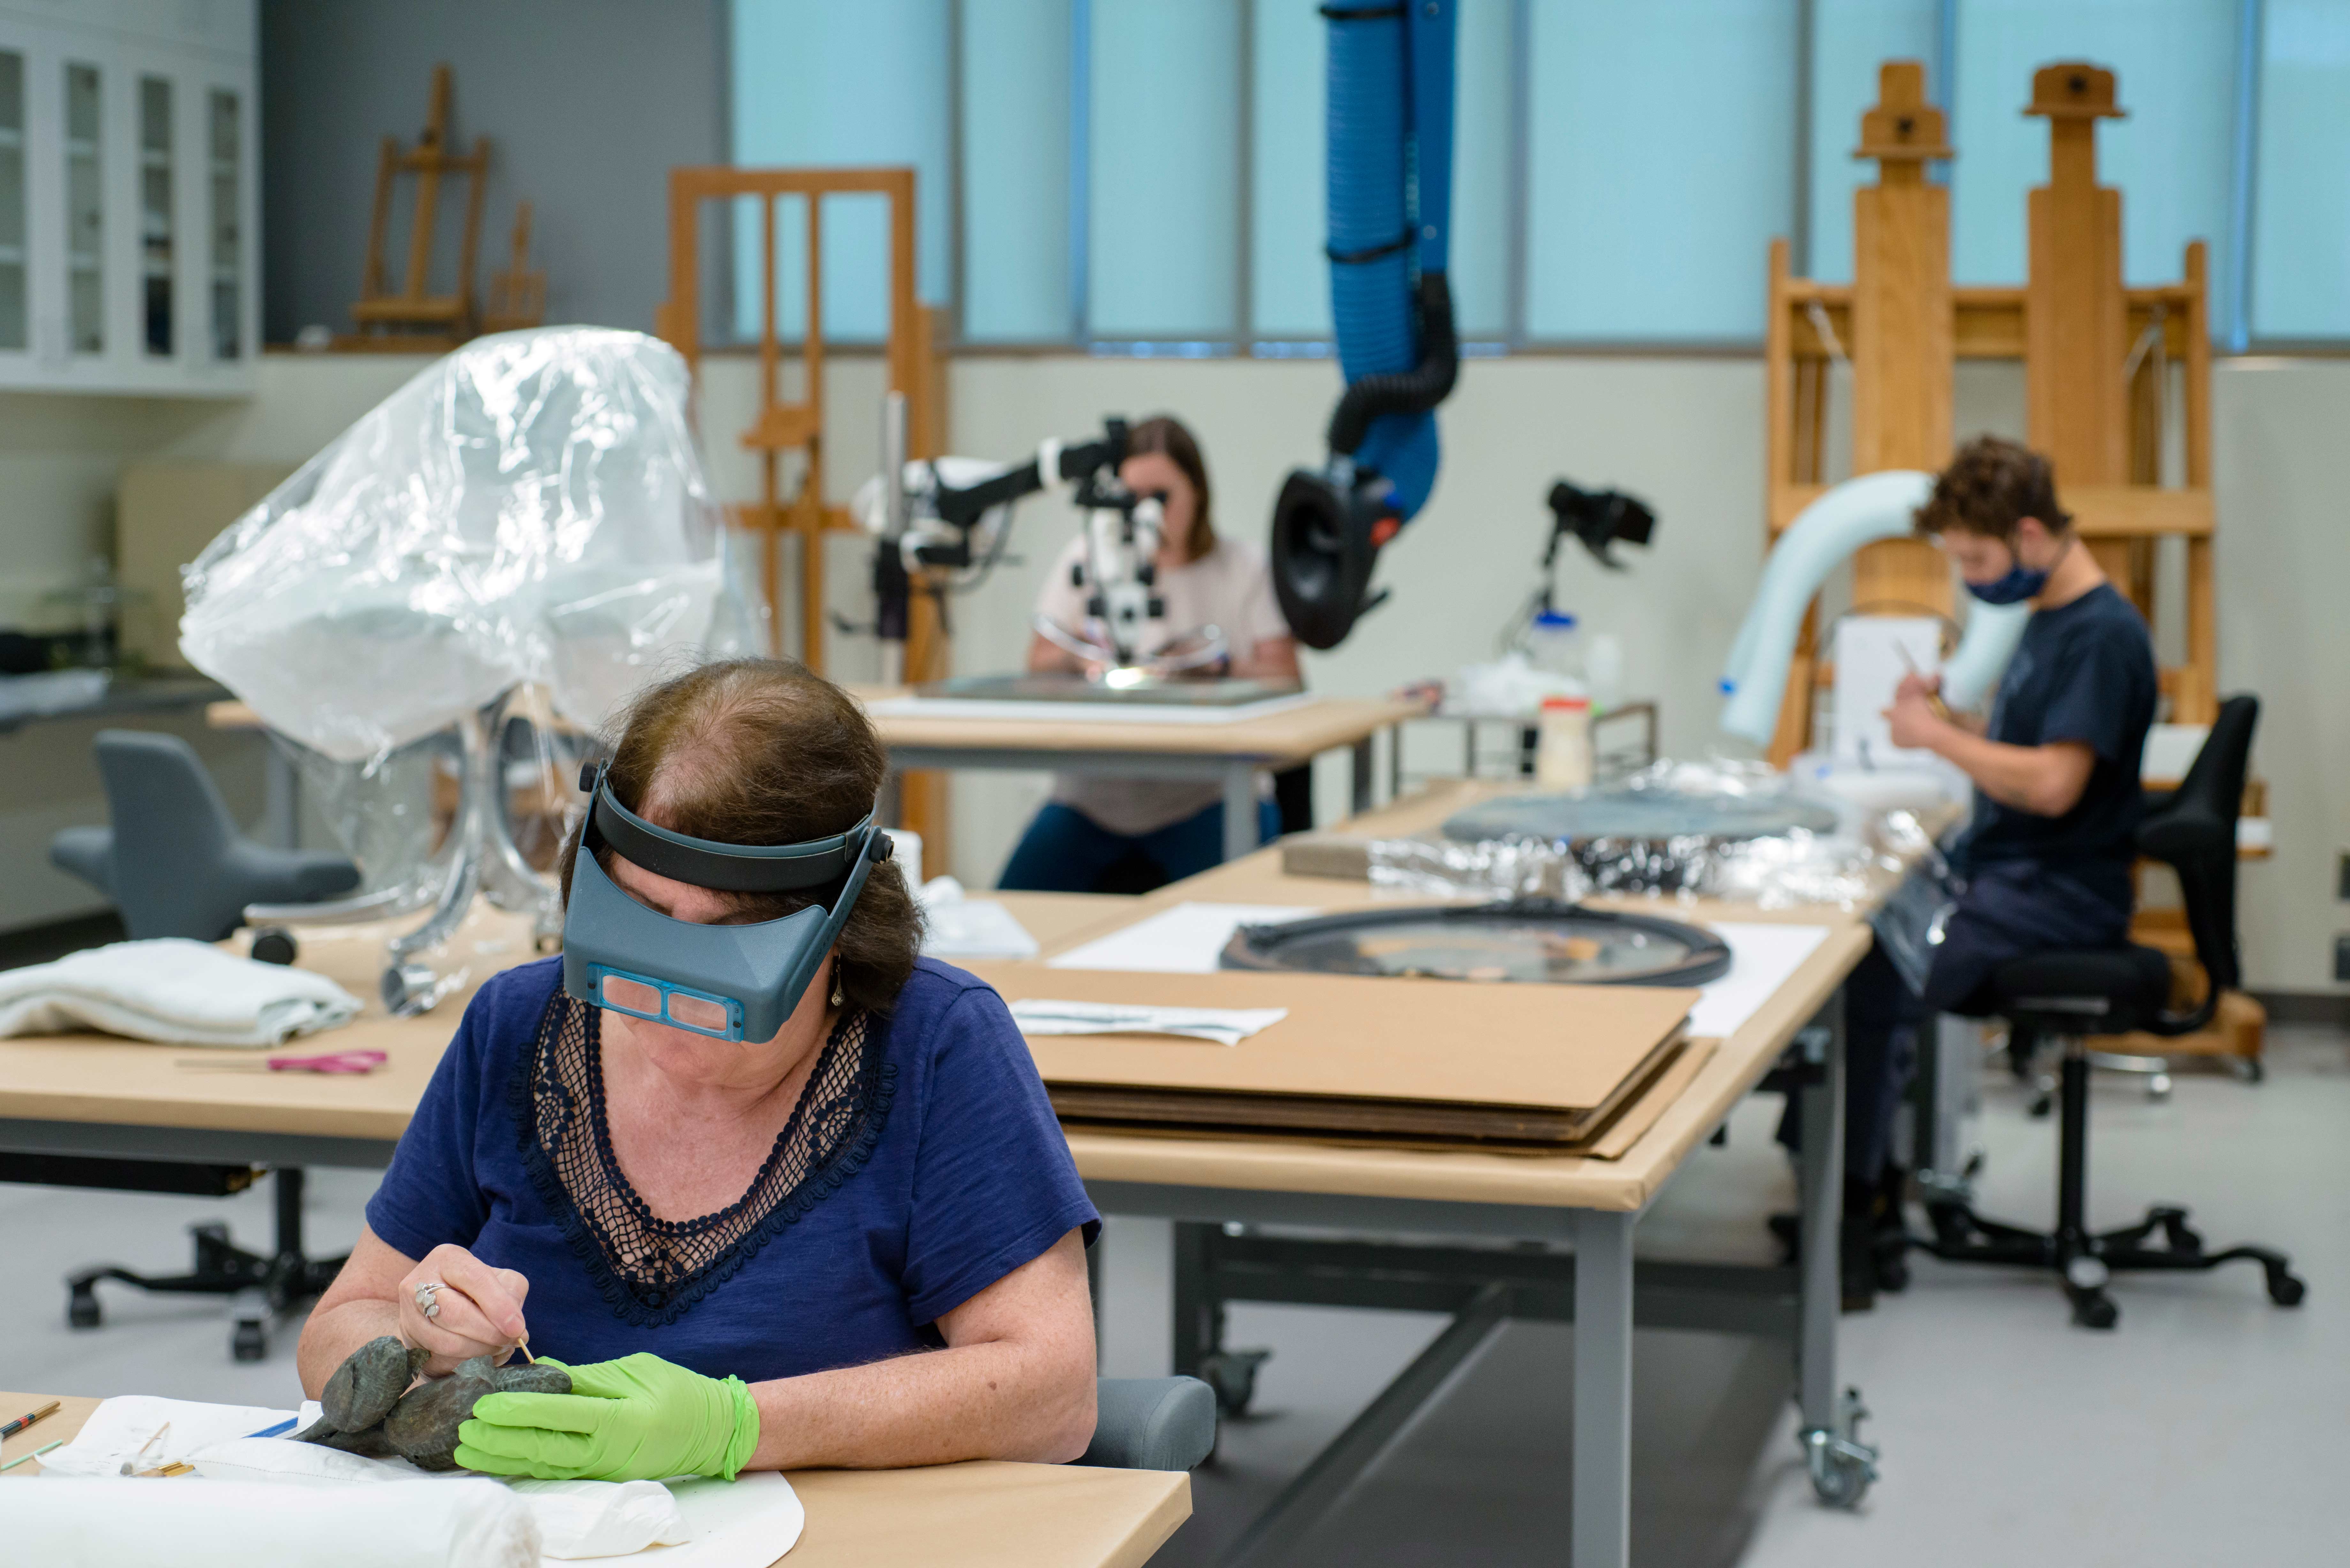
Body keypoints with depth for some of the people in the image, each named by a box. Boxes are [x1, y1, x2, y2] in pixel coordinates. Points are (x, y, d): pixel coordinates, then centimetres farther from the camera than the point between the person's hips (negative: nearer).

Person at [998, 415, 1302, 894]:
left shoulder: (1244, 567, 7)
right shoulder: (1087, 557, 12)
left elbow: (1284, 679, -2)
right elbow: (1039, 666, 6)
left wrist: (1222, 667, -22)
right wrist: (1080, 660, -17)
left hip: (1202, 798, -2)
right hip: (1092, 796, 2)